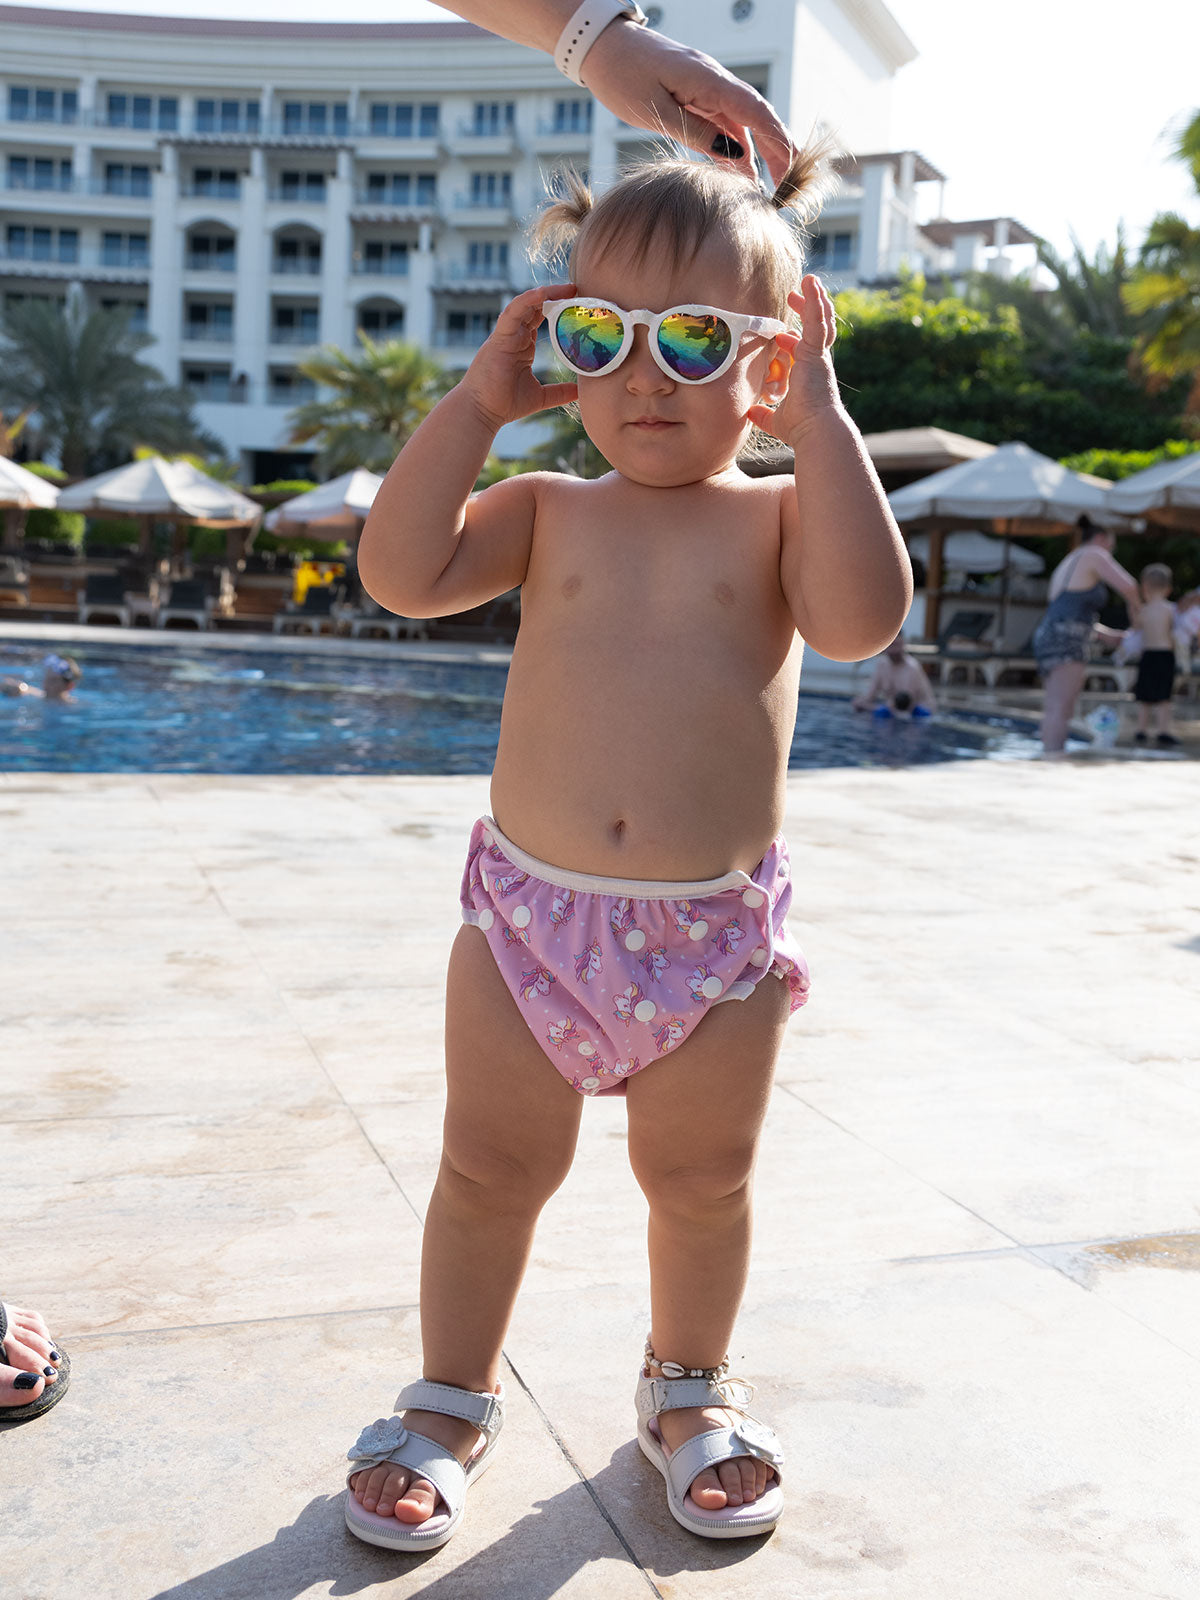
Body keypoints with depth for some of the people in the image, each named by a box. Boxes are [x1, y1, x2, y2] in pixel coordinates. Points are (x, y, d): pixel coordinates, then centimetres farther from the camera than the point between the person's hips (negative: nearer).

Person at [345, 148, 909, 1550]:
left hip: (716, 937, 0)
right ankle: (452, 1399, 36)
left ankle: (687, 1386, 42)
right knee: (491, 1172, 14)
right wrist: (478, 402, -10)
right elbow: (401, 572, -11)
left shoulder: (780, 516, -1)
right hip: (527, 919, 1)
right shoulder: (546, 512, 3)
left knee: (702, 1180, 16)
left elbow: (861, 617, -21)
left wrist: (820, 416, -18)